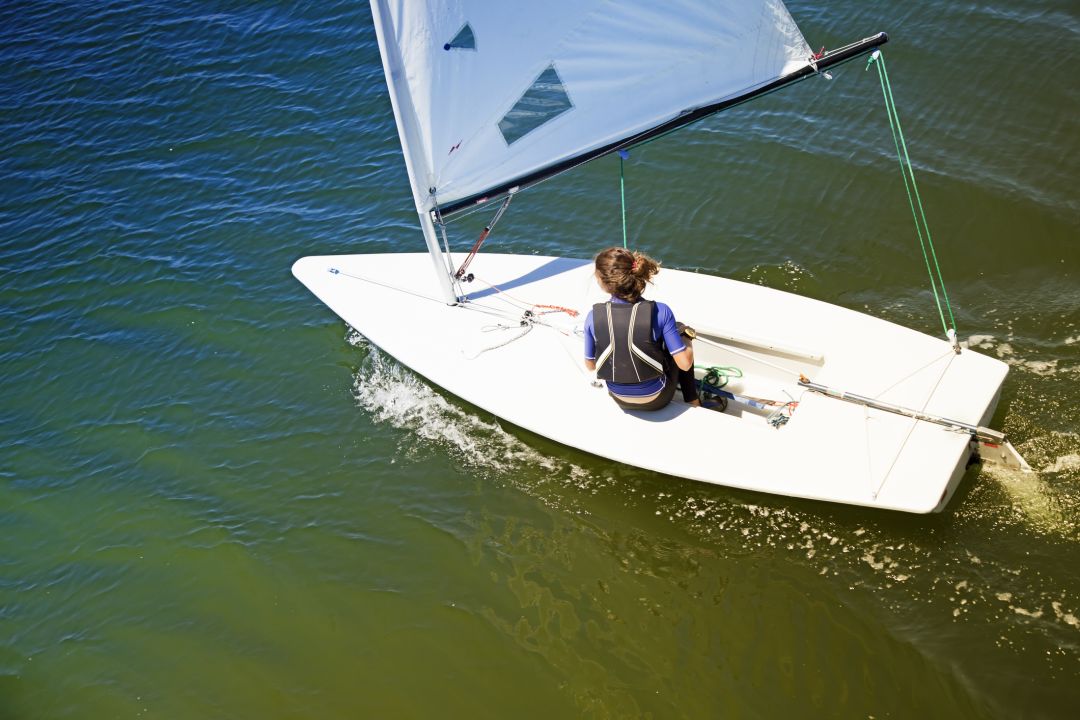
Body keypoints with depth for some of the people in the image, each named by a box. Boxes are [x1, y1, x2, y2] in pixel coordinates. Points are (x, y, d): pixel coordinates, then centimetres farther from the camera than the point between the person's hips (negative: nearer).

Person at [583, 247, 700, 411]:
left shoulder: (593, 317, -18)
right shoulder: (660, 312, -23)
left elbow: (590, 365, -4)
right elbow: (685, 364, -20)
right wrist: (687, 342, 3)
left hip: (620, 400, 3)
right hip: (656, 400, -2)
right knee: (681, 329, 21)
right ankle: (692, 401, 28)